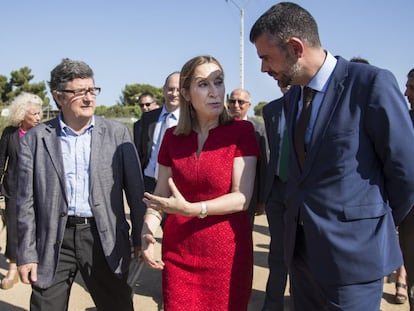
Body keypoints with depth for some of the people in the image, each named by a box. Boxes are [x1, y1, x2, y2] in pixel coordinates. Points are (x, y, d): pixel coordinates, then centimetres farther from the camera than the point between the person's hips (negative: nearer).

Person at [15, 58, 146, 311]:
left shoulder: (118, 133, 0)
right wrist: (27, 254, -1)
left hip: (105, 238, 0)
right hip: (54, 241, 0)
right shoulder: (35, 139, 0)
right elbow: (27, 201, 1)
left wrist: (140, 238, 1)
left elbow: (135, 190, 2)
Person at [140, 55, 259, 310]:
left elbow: (242, 197, -14)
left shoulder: (241, 131, -8)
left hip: (227, 254, -2)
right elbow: (161, 193, 6)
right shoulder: (173, 137, 3)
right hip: (178, 254, 3)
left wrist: (190, 209, -24)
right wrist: (147, 232, -10)